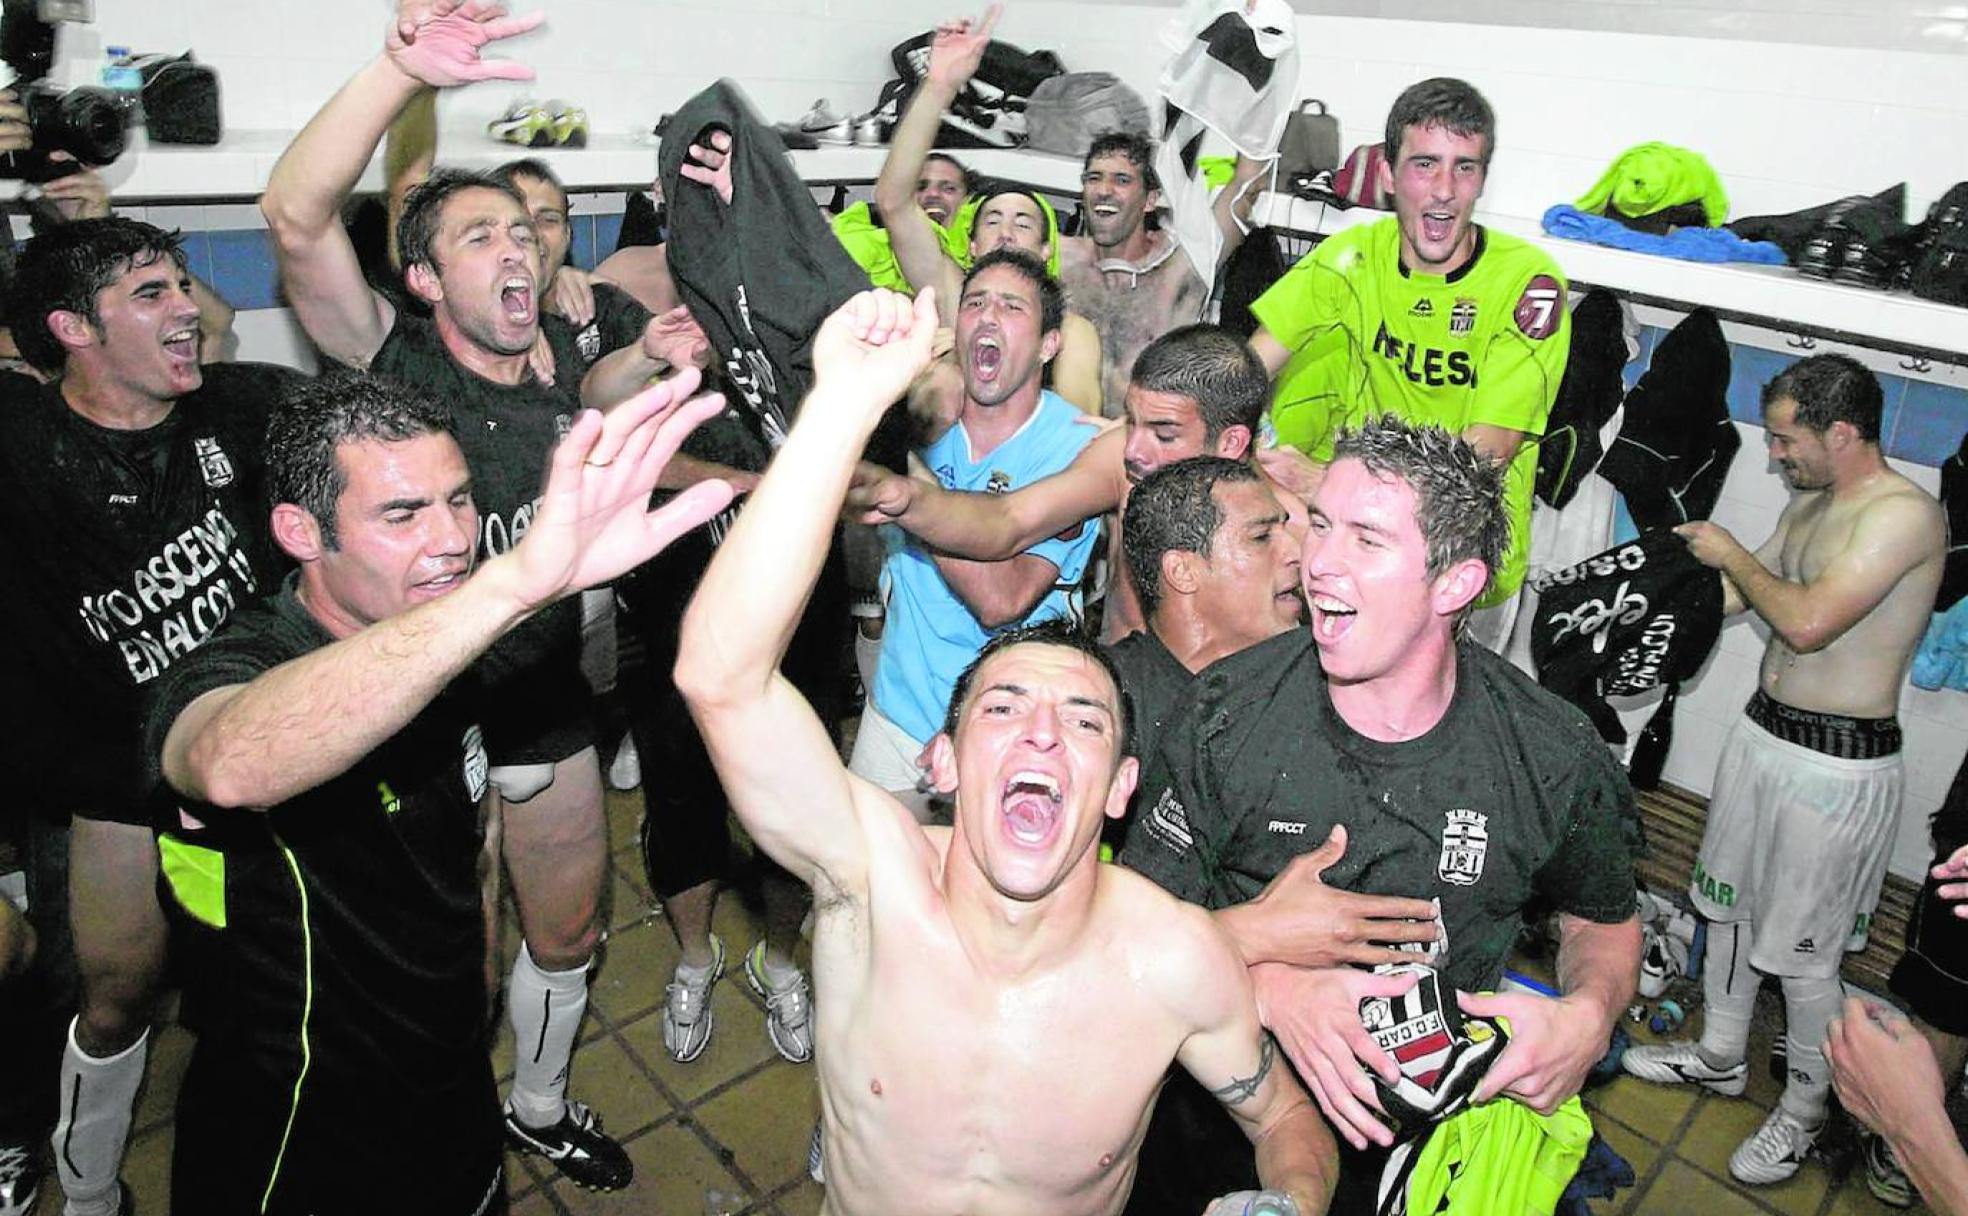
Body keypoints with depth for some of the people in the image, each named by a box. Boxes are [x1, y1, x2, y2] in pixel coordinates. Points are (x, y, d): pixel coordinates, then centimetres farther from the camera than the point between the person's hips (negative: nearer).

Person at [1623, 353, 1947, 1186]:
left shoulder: (1904, 514, -19)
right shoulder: (1807, 505, 8)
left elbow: (1807, 622, -28)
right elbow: (1735, 594, 17)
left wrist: (1733, 554, -13)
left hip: (1837, 765, -8)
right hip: (1763, 732, 9)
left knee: (1803, 952, 4)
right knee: (1728, 904, 19)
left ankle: (1805, 1109, 26)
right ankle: (1720, 1055, 38)